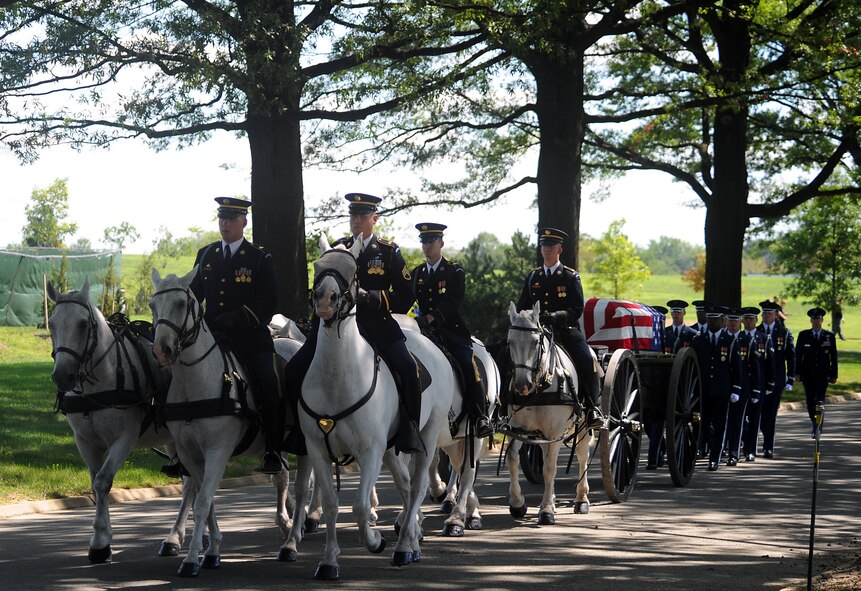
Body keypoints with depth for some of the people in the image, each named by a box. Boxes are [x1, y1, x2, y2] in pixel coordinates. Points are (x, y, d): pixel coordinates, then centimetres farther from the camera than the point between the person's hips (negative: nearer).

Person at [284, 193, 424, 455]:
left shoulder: (389, 251, 6)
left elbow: (406, 296, 0)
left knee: (407, 368, -28)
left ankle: (409, 434, -20)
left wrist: (371, 296, -14)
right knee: (295, 369, -12)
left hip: (376, 323, -3)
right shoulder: (336, 249, 15)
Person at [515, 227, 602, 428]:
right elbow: (521, 308, 15)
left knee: (586, 361, -27)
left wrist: (556, 316, -22)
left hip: (566, 330, -3)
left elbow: (577, 310, -5)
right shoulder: (533, 277, 15)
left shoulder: (571, 277, 4)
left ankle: (592, 408, -17)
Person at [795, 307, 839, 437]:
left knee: (820, 400, -14)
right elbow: (798, 355, 4)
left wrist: (834, 374, 3)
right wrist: (797, 373, -2)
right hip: (808, 374, 1)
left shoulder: (829, 336, 5)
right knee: (810, 401, 3)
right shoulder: (803, 335, 5)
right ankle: (815, 425, 19)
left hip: (823, 374, -1)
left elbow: (833, 356, 6)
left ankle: (817, 428, -12)